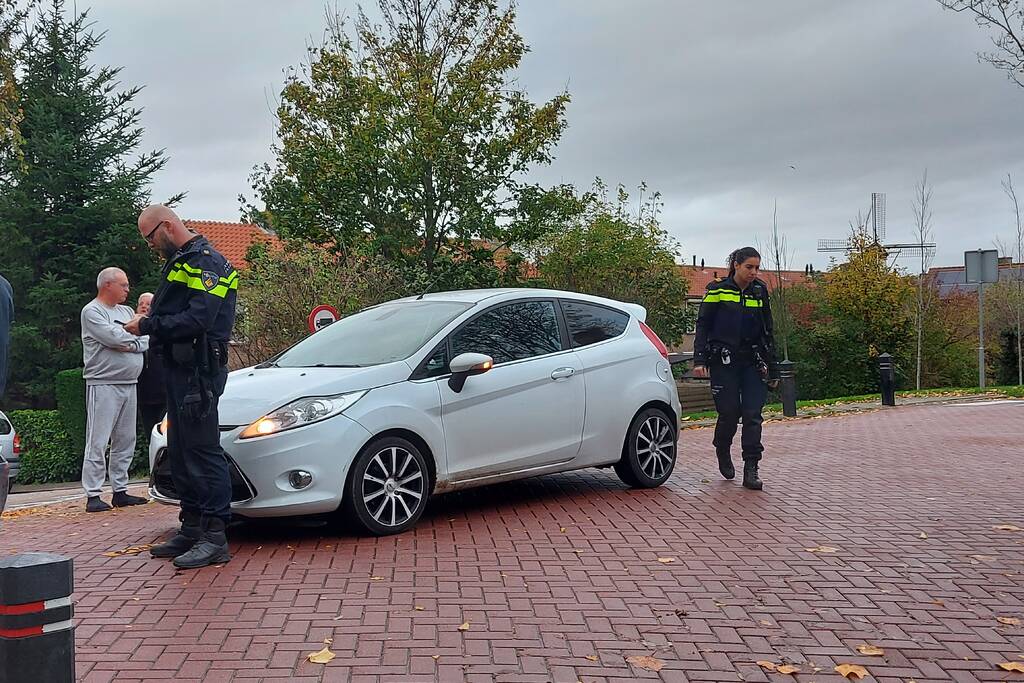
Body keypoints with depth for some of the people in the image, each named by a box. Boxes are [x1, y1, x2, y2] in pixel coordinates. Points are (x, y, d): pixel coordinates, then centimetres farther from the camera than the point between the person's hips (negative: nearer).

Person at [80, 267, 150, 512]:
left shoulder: (127, 312, 19)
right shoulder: (92, 311, -4)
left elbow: (148, 340, 11)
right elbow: (114, 338, -17)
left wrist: (127, 342, -7)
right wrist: (137, 339, -1)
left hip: (129, 384, 8)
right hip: (103, 384, -8)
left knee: (125, 441, 9)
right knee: (98, 443, -7)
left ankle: (120, 491, 16)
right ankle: (93, 496, -5)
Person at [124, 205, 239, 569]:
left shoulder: (206, 262, -11)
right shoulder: (179, 262, 22)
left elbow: (198, 319, -21)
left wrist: (148, 326, -15)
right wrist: (151, 315, 6)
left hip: (199, 370, -11)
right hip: (179, 369, 11)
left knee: (204, 451, -10)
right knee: (181, 452, 14)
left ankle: (215, 537, -7)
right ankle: (191, 529, 22)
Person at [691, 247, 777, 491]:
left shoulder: (760, 292, 9)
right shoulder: (717, 290, -2)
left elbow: (767, 332, 15)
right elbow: (703, 326, -1)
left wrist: (771, 368, 13)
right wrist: (699, 360, -11)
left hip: (752, 362, 3)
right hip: (724, 362, -3)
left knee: (753, 414, -4)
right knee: (729, 413, -3)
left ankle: (751, 470, -1)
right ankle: (723, 451, 27)